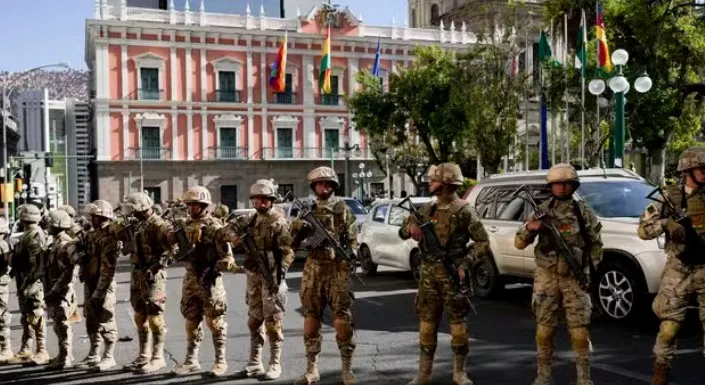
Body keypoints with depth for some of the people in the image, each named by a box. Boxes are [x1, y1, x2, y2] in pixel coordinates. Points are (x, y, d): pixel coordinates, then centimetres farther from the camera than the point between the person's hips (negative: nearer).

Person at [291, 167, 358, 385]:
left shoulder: (343, 209, 2)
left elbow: (353, 240, -1)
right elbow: (295, 241, 11)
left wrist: (348, 261, -15)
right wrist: (297, 227, -9)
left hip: (337, 268, -3)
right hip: (313, 268, 4)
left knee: (342, 317, -6)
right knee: (311, 317, 5)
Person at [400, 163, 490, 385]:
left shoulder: (464, 211, -7)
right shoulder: (428, 209, 10)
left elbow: (483, 243, -7)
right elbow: (402, 233, 16)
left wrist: (465, 264, -16)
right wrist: (411, 224, -7)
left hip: (452, 274, -5)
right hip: (428, 274, 5)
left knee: (458, 323, 3)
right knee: (427, 323, 7)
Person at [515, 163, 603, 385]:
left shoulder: (584, 212, 3)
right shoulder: (542, 210, 2)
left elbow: (596, 243, 13)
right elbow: (519, 243, 0)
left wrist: (589, 264, -1)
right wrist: (529, 228, -20)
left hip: (575, 278, 0)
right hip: (546, 277, 0)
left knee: (579, 329, 0)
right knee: (544, 329, 4)